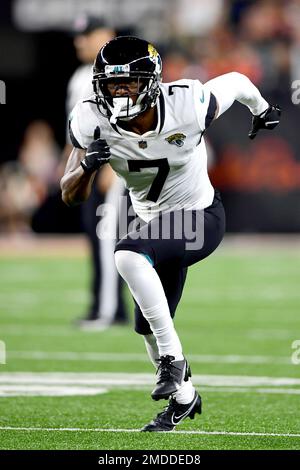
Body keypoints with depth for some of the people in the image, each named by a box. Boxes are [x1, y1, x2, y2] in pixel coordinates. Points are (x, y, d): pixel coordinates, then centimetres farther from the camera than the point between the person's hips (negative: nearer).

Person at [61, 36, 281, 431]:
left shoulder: (188, 107, -28)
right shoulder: (93, 122, -18)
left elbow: (235, 81, -7)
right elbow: (71, 196, -14)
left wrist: (261, 110, 16)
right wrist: (88, 167, -37)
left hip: (201, 217, -6)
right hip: (156, 222, 6)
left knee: (129, 255, -33)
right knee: (149, 329, 15)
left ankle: (172, 358, -22)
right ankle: (184, 396, 43)